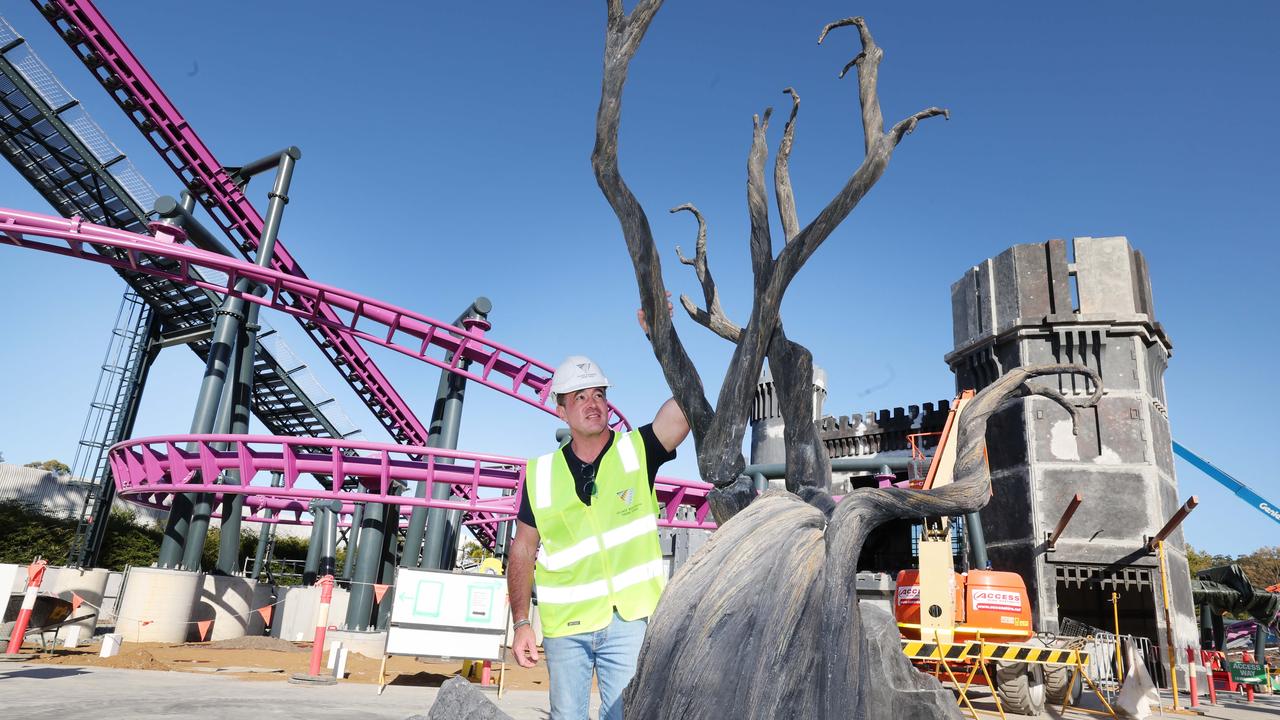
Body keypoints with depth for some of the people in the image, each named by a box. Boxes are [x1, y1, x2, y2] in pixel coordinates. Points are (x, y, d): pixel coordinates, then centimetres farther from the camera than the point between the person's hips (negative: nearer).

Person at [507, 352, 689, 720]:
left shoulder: (637, 451, -4)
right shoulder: (541, 473, 0)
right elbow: (522, 551, 6)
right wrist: (521, 623, 0)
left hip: (628, 620, -2)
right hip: (564, 626, 2)